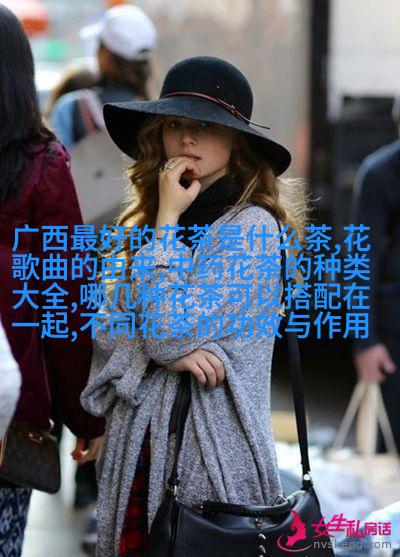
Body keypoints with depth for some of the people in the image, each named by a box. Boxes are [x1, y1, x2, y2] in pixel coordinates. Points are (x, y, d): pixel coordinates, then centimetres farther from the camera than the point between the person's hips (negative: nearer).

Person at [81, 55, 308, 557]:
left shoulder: (252, 225, -11)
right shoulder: (146, 217, 11)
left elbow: (167, 329, -19)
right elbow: (103, 327, 5)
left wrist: (167, 221, -12)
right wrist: (169, 351, -14)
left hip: (209, 444, -6)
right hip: (137, 440, 6)